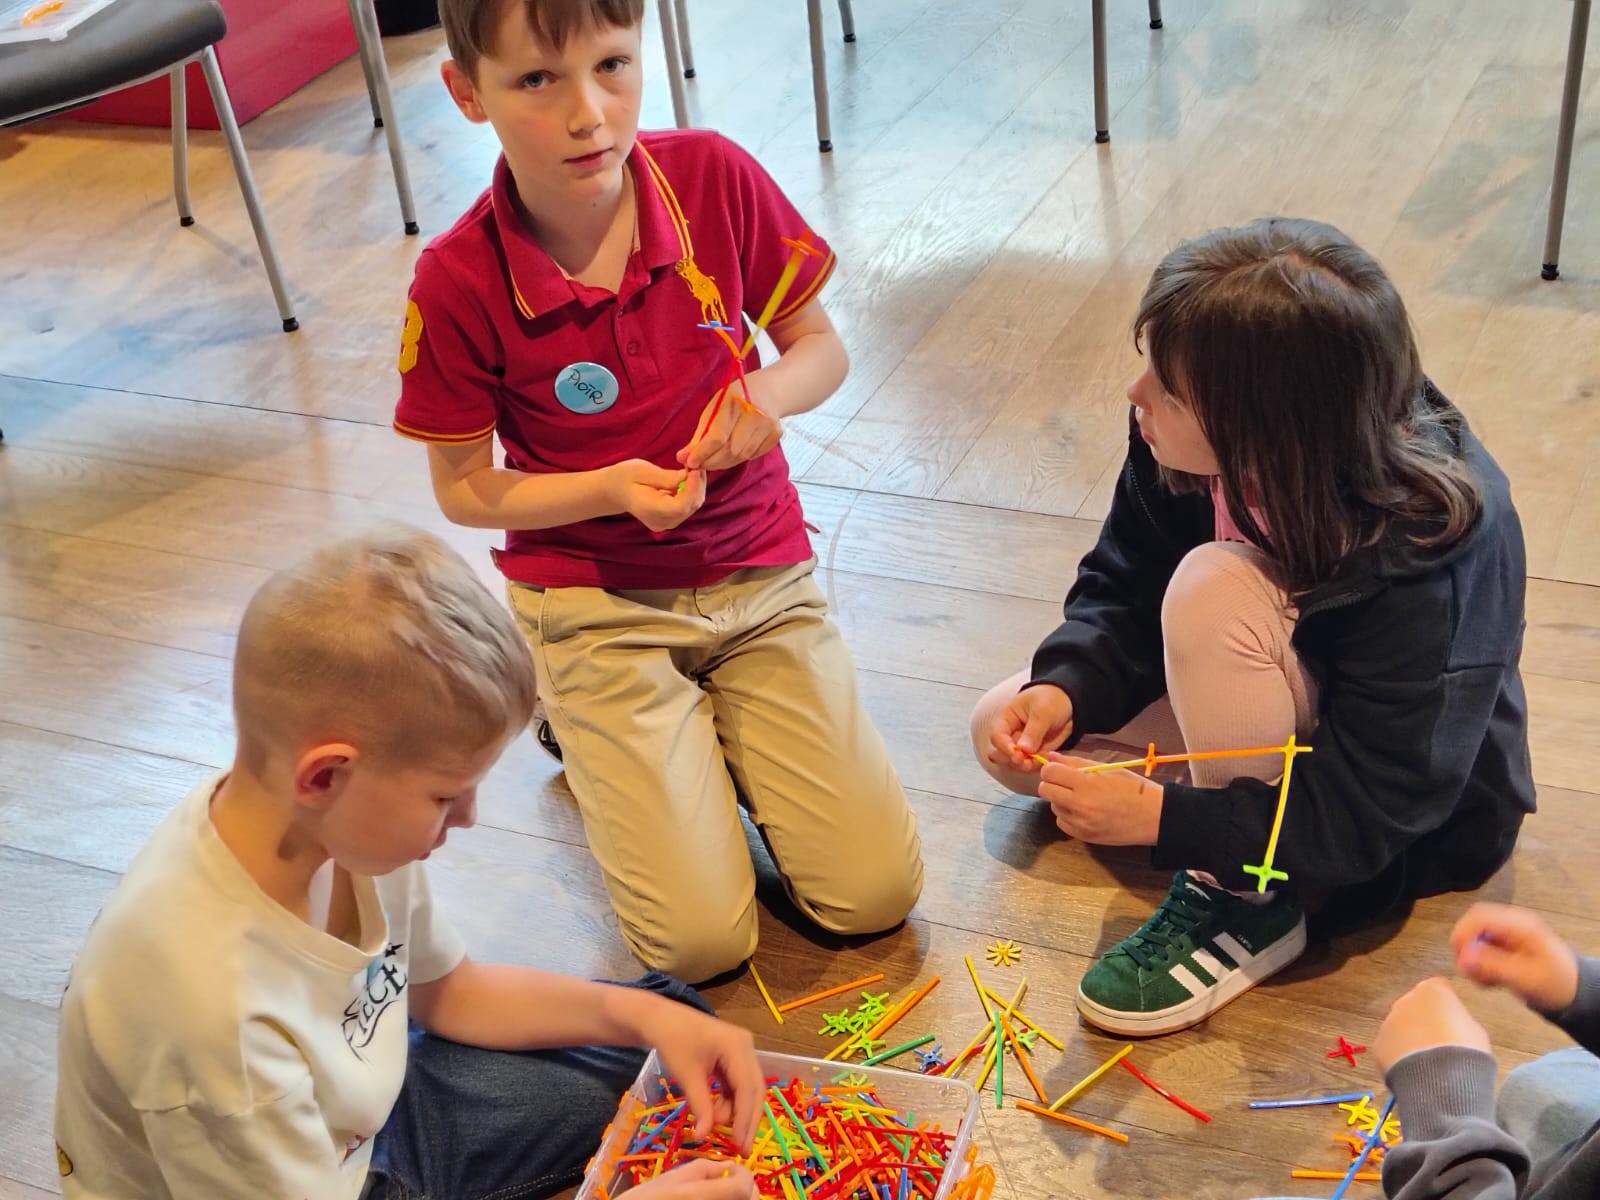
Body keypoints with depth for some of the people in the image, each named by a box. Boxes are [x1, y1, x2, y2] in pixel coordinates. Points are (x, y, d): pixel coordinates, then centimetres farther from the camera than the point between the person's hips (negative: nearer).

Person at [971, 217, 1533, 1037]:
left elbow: (1367, 813, -32)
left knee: (1216, 591, -34)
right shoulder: (1188, 446, -19)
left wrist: (1160, 817, -37)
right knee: (1004, 732, -6)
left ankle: (1250, 900, -17)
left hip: (1413, 829, -7)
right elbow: (1122, 589, -5)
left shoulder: (1419, 562, -36)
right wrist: (1066, 688, -24)